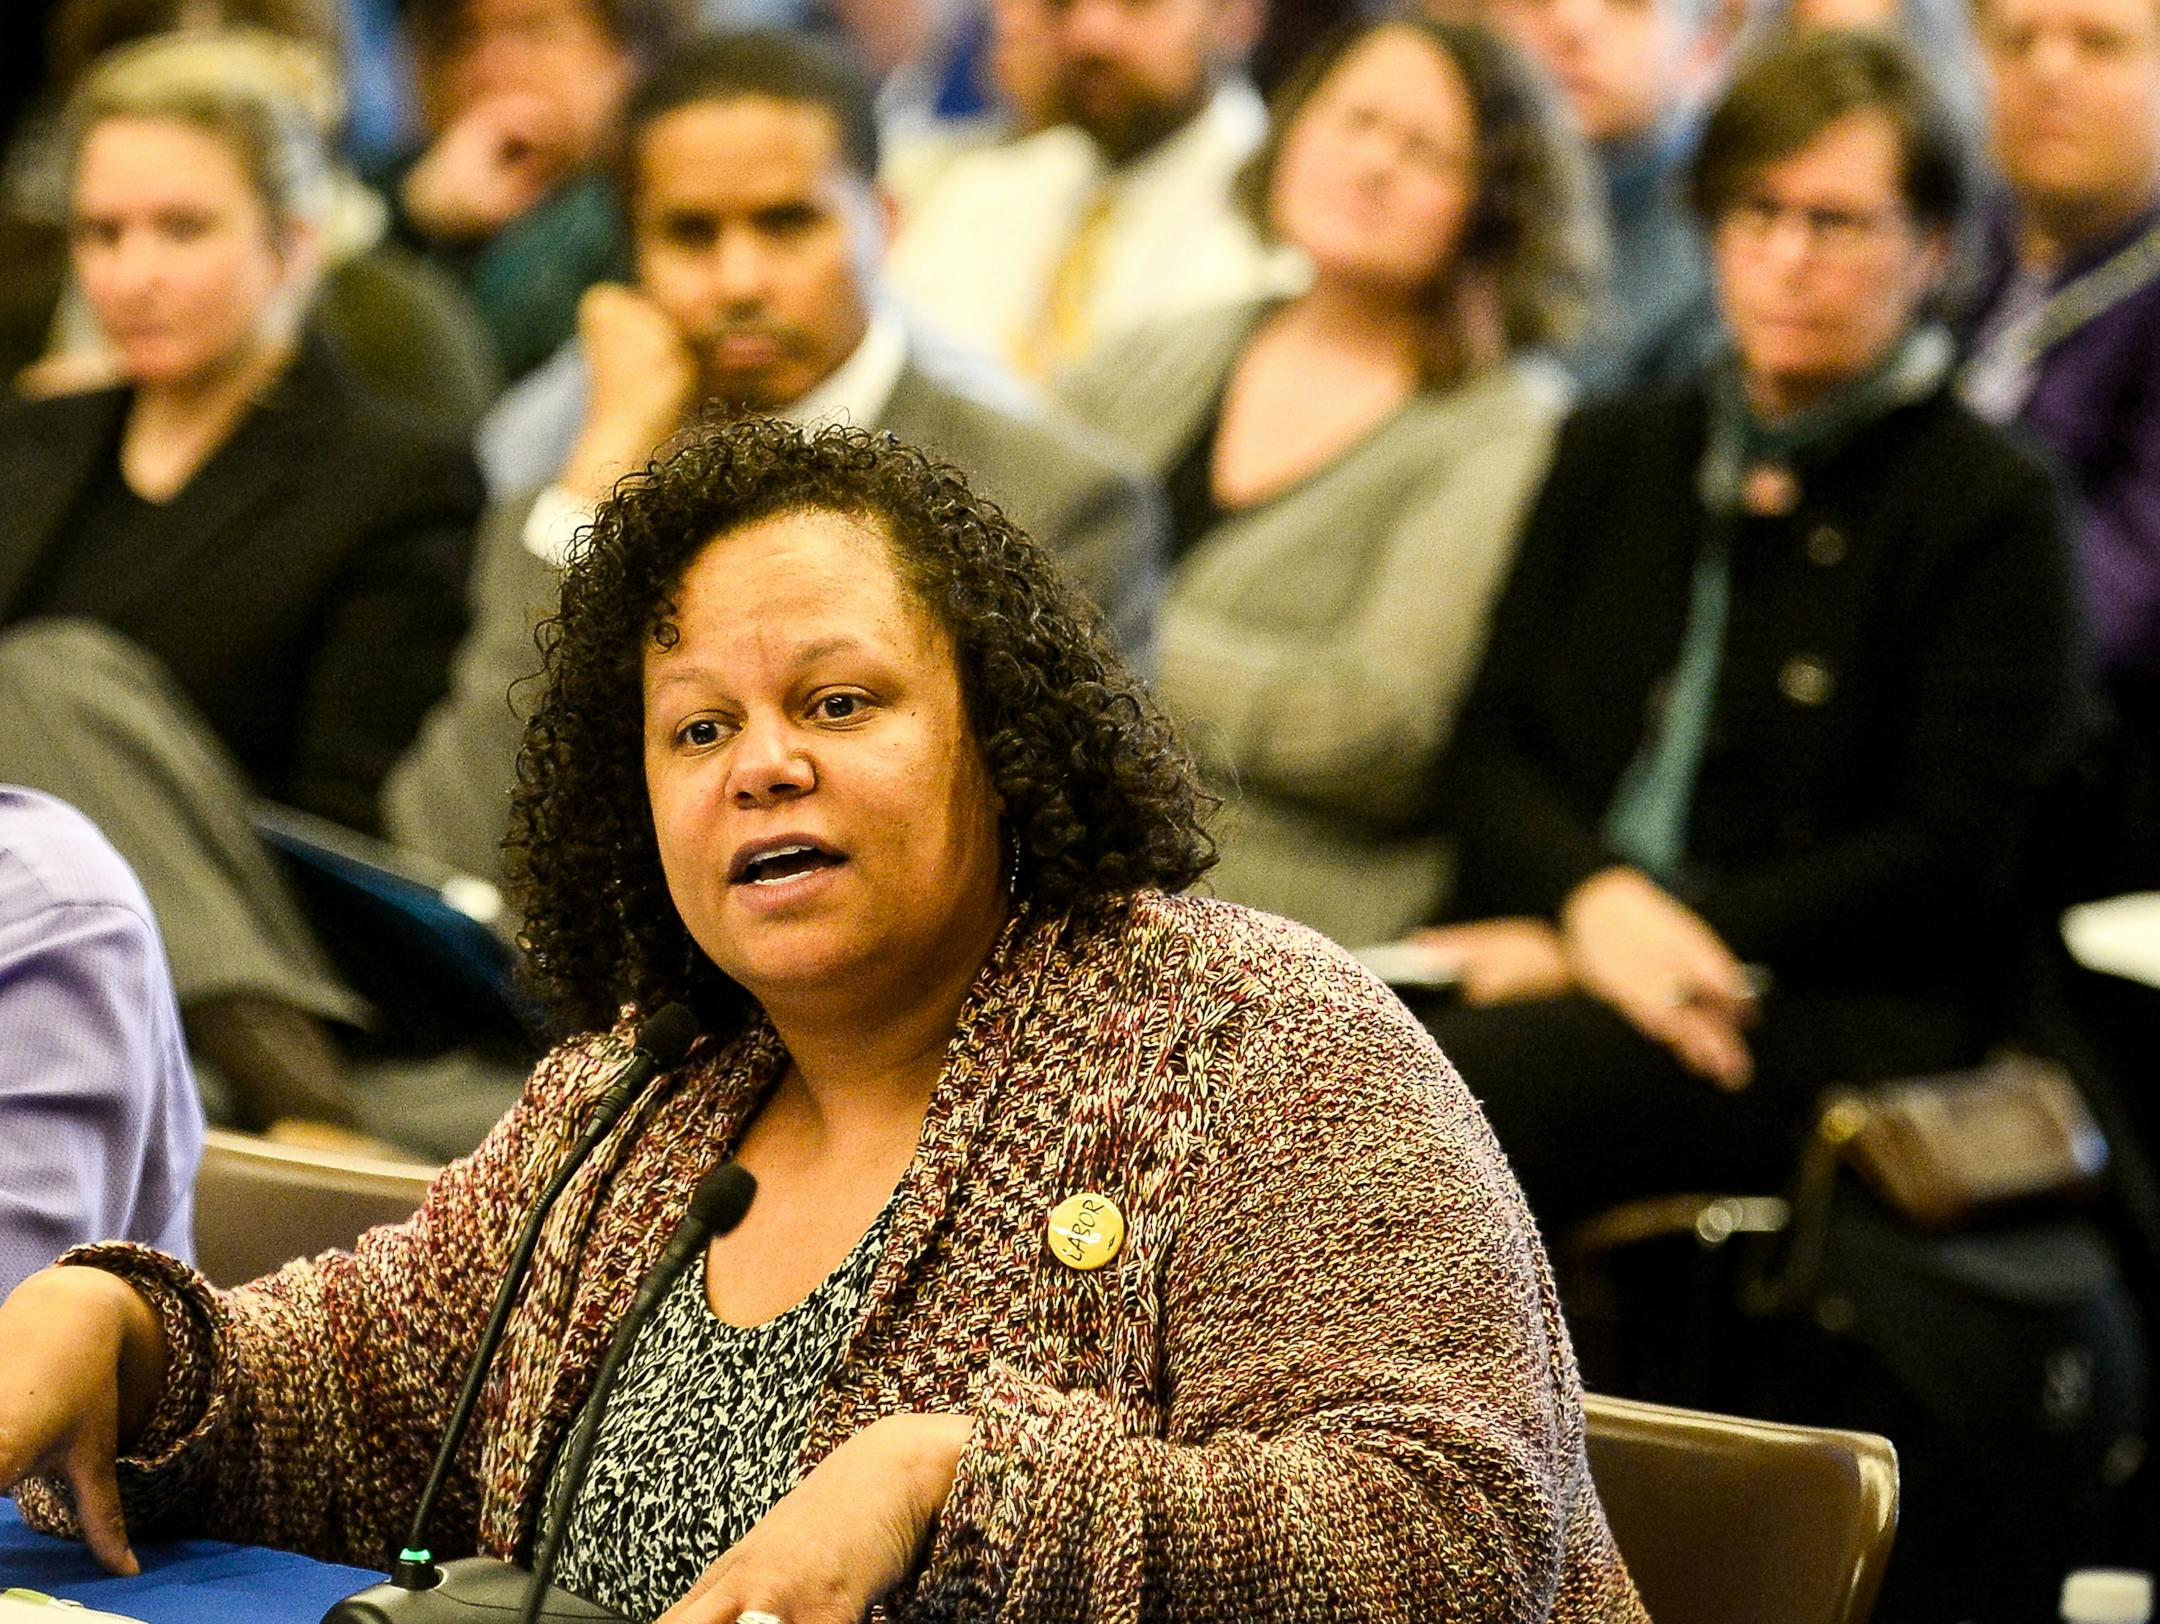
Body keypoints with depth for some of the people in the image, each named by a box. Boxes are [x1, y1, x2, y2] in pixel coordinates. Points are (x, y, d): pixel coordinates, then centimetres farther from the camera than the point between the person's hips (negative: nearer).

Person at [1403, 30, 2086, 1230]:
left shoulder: (1989, 508, 3)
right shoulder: (1613, 455, 20)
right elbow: (1492, 745, 13)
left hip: (1838, 1010, -5)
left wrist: (1695, 937, -11)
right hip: (1556, 948, 5)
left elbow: (1955, 858, -3)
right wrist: (1596, 899, -10)